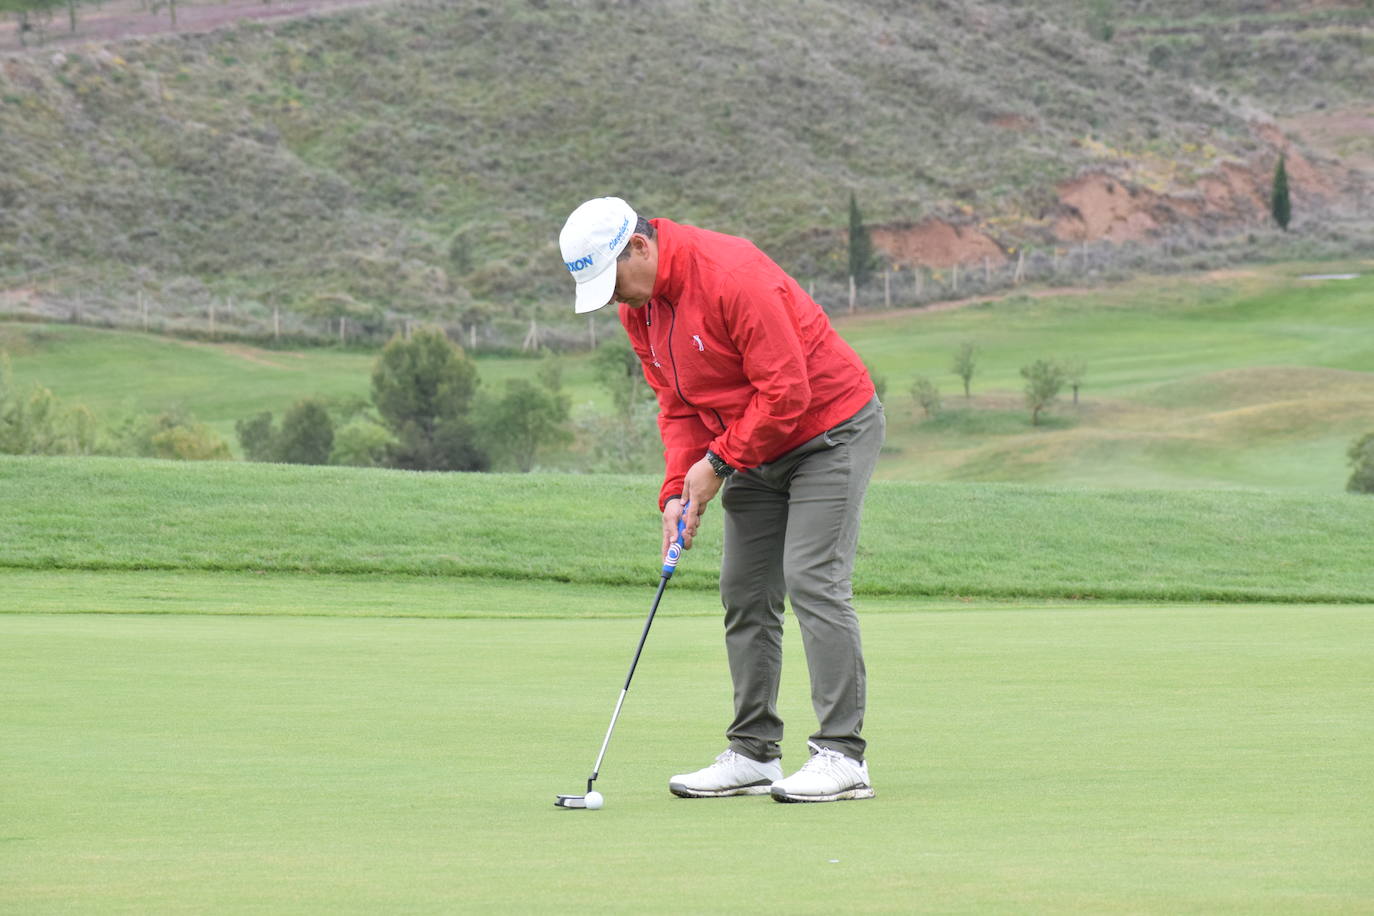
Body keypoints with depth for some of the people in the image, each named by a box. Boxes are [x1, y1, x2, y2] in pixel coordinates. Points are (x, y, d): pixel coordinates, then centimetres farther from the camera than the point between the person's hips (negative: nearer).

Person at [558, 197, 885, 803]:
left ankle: (842, 756, -16)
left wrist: (720, 462, -19)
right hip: (755, 450, 9)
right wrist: (678, 490, -7)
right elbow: (677, 405, 7)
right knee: (743, 592, 5)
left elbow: (786, 390, -27)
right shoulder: (638, 307, 1)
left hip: (829, 430, -9)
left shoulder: (731, 275, -27)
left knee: (813, 581, -16)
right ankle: (753, 754, 11)